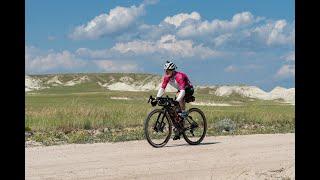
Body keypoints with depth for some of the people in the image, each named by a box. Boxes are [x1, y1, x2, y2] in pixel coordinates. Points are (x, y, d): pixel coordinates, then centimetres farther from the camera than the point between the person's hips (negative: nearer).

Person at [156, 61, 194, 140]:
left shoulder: (179, 76, -34)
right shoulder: (166, 77, -14)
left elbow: (183, 90, -42)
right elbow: (162, 88, -13)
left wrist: (177, 100, -53)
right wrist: (157, 98, -25)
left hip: (189, 90, -7)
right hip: (180, 90, 7)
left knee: (179, 96, -39)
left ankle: (184, 113, -18)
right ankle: (177, 131, 6)